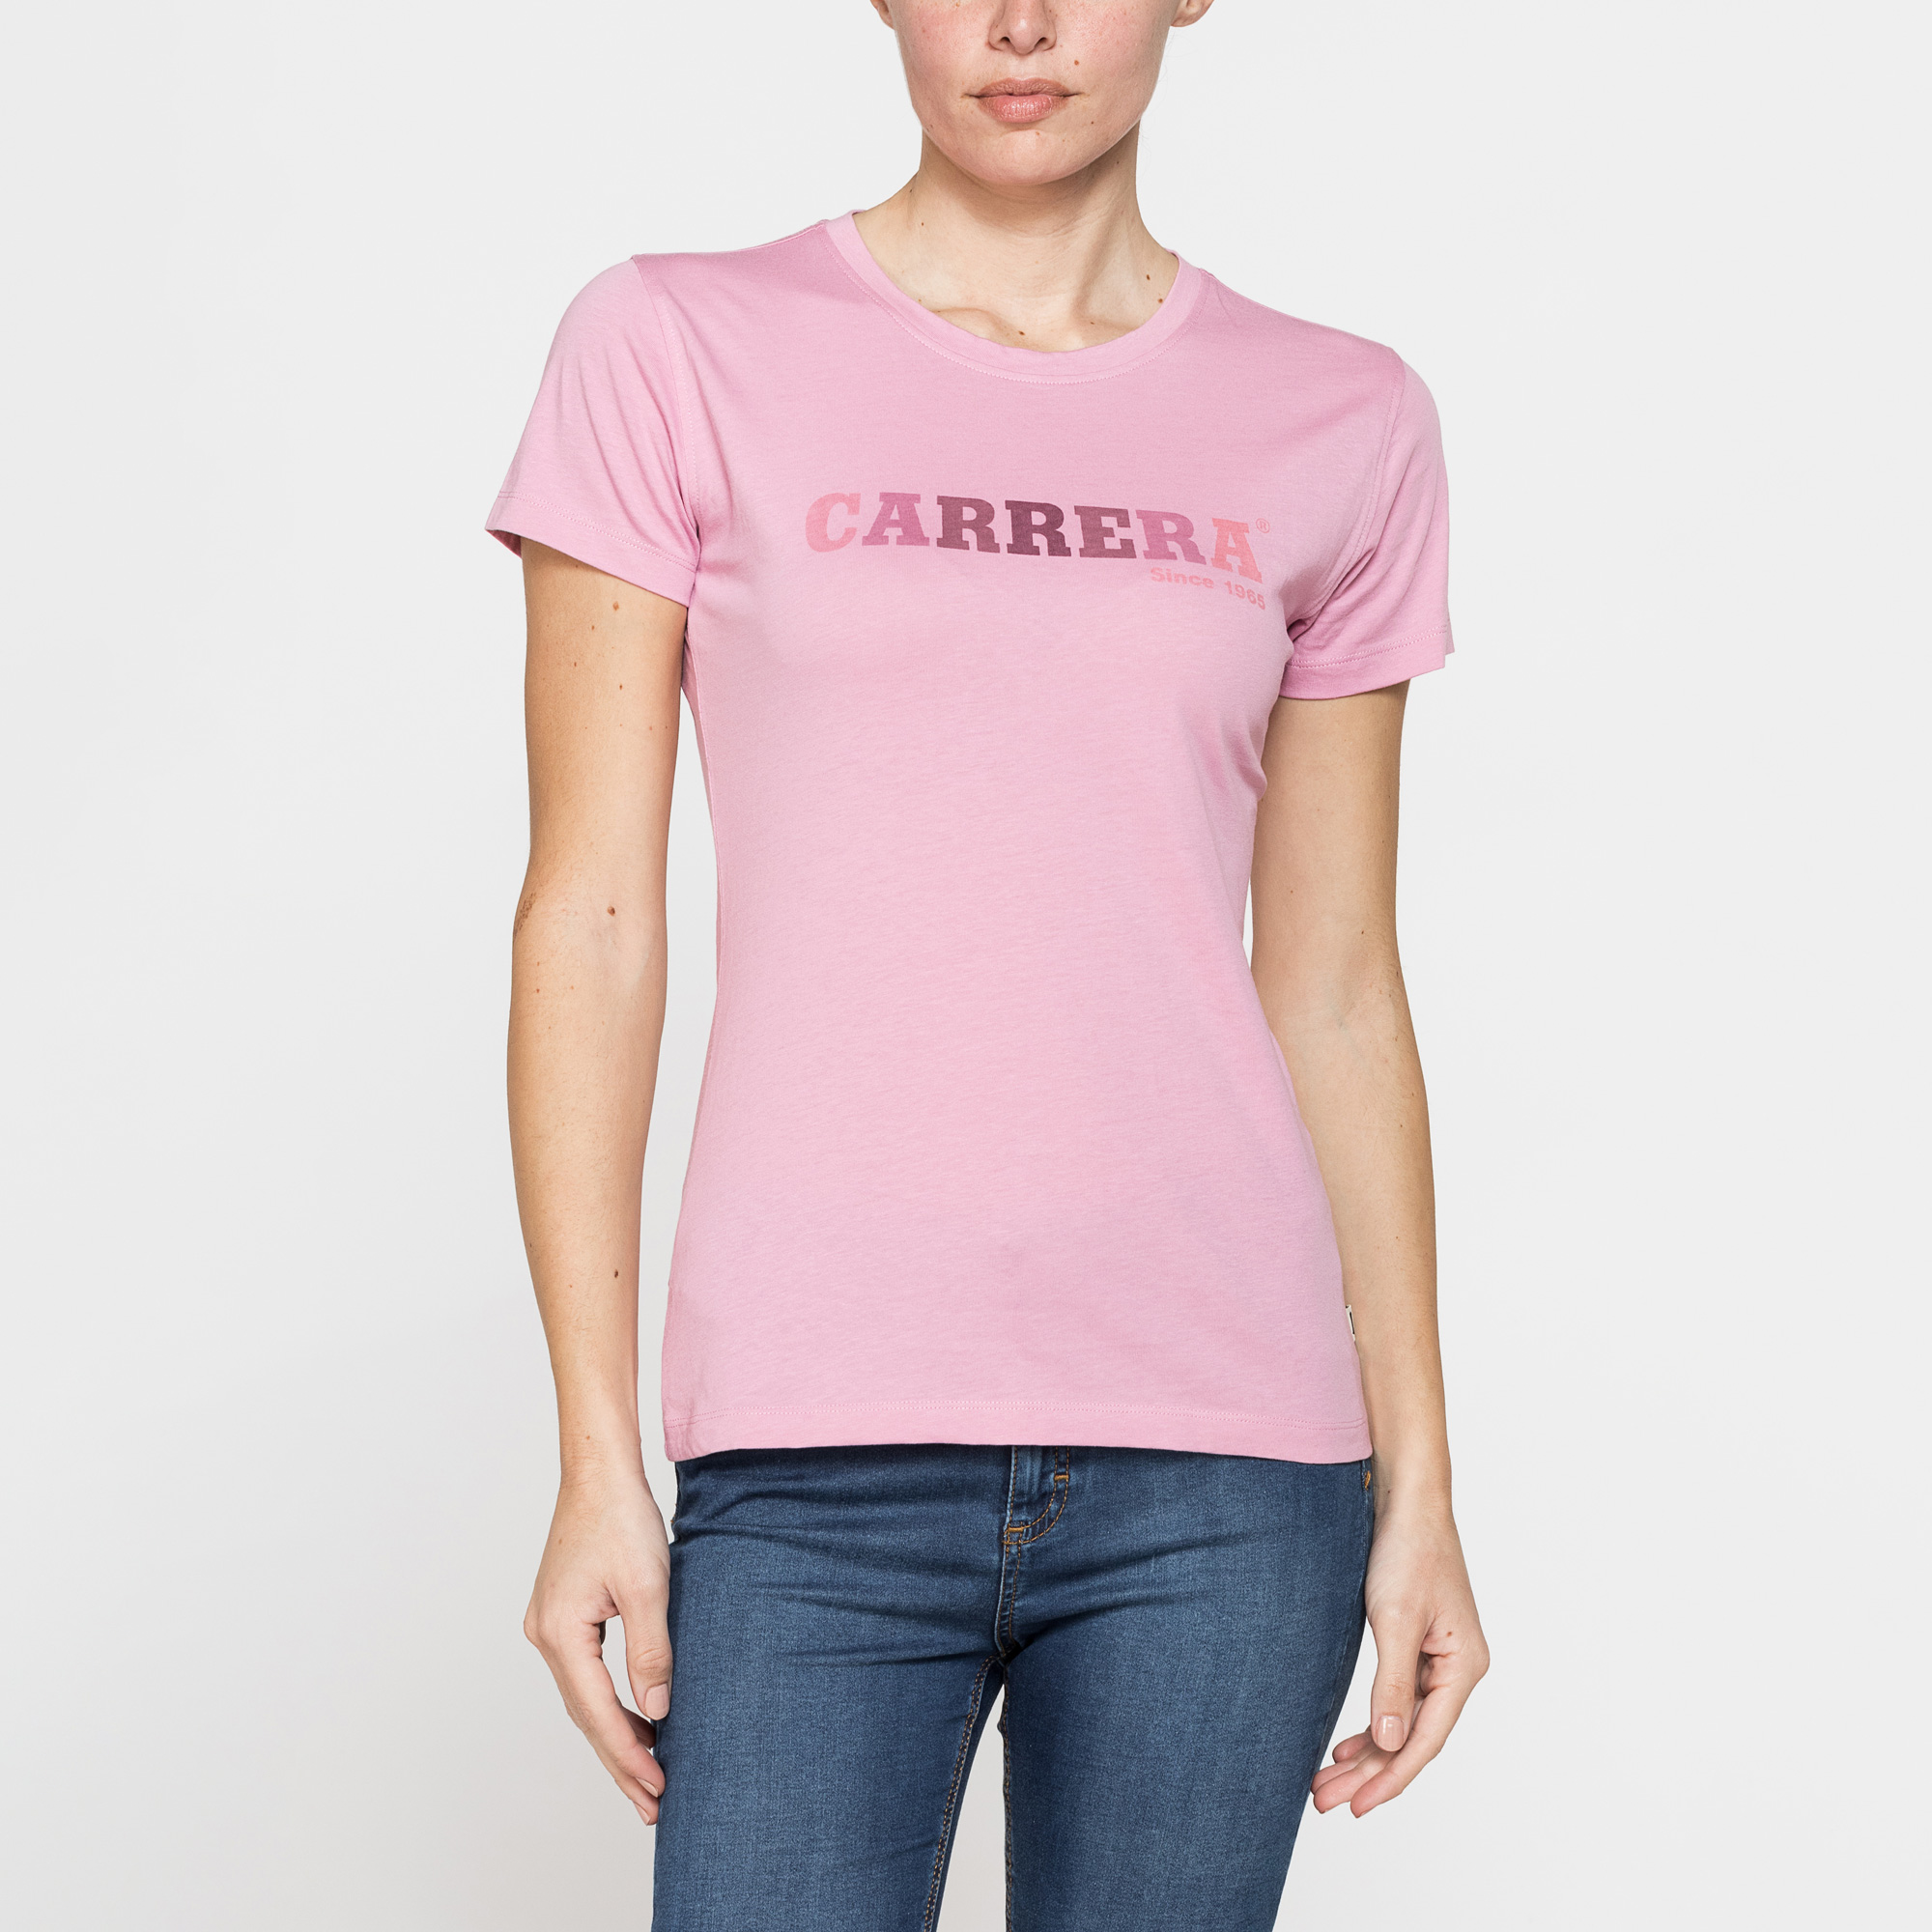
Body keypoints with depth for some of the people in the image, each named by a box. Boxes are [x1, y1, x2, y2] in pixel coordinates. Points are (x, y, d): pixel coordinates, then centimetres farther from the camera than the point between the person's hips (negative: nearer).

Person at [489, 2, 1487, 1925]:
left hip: (1221, 1466, 2)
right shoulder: (676, 355, 3)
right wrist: (597, 1452, -3)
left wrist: (1416, 1482, 9)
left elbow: (1334, 992, 11)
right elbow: (589, 920, 1)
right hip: (818, 1461, -1)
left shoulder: (1339, 426, 8)